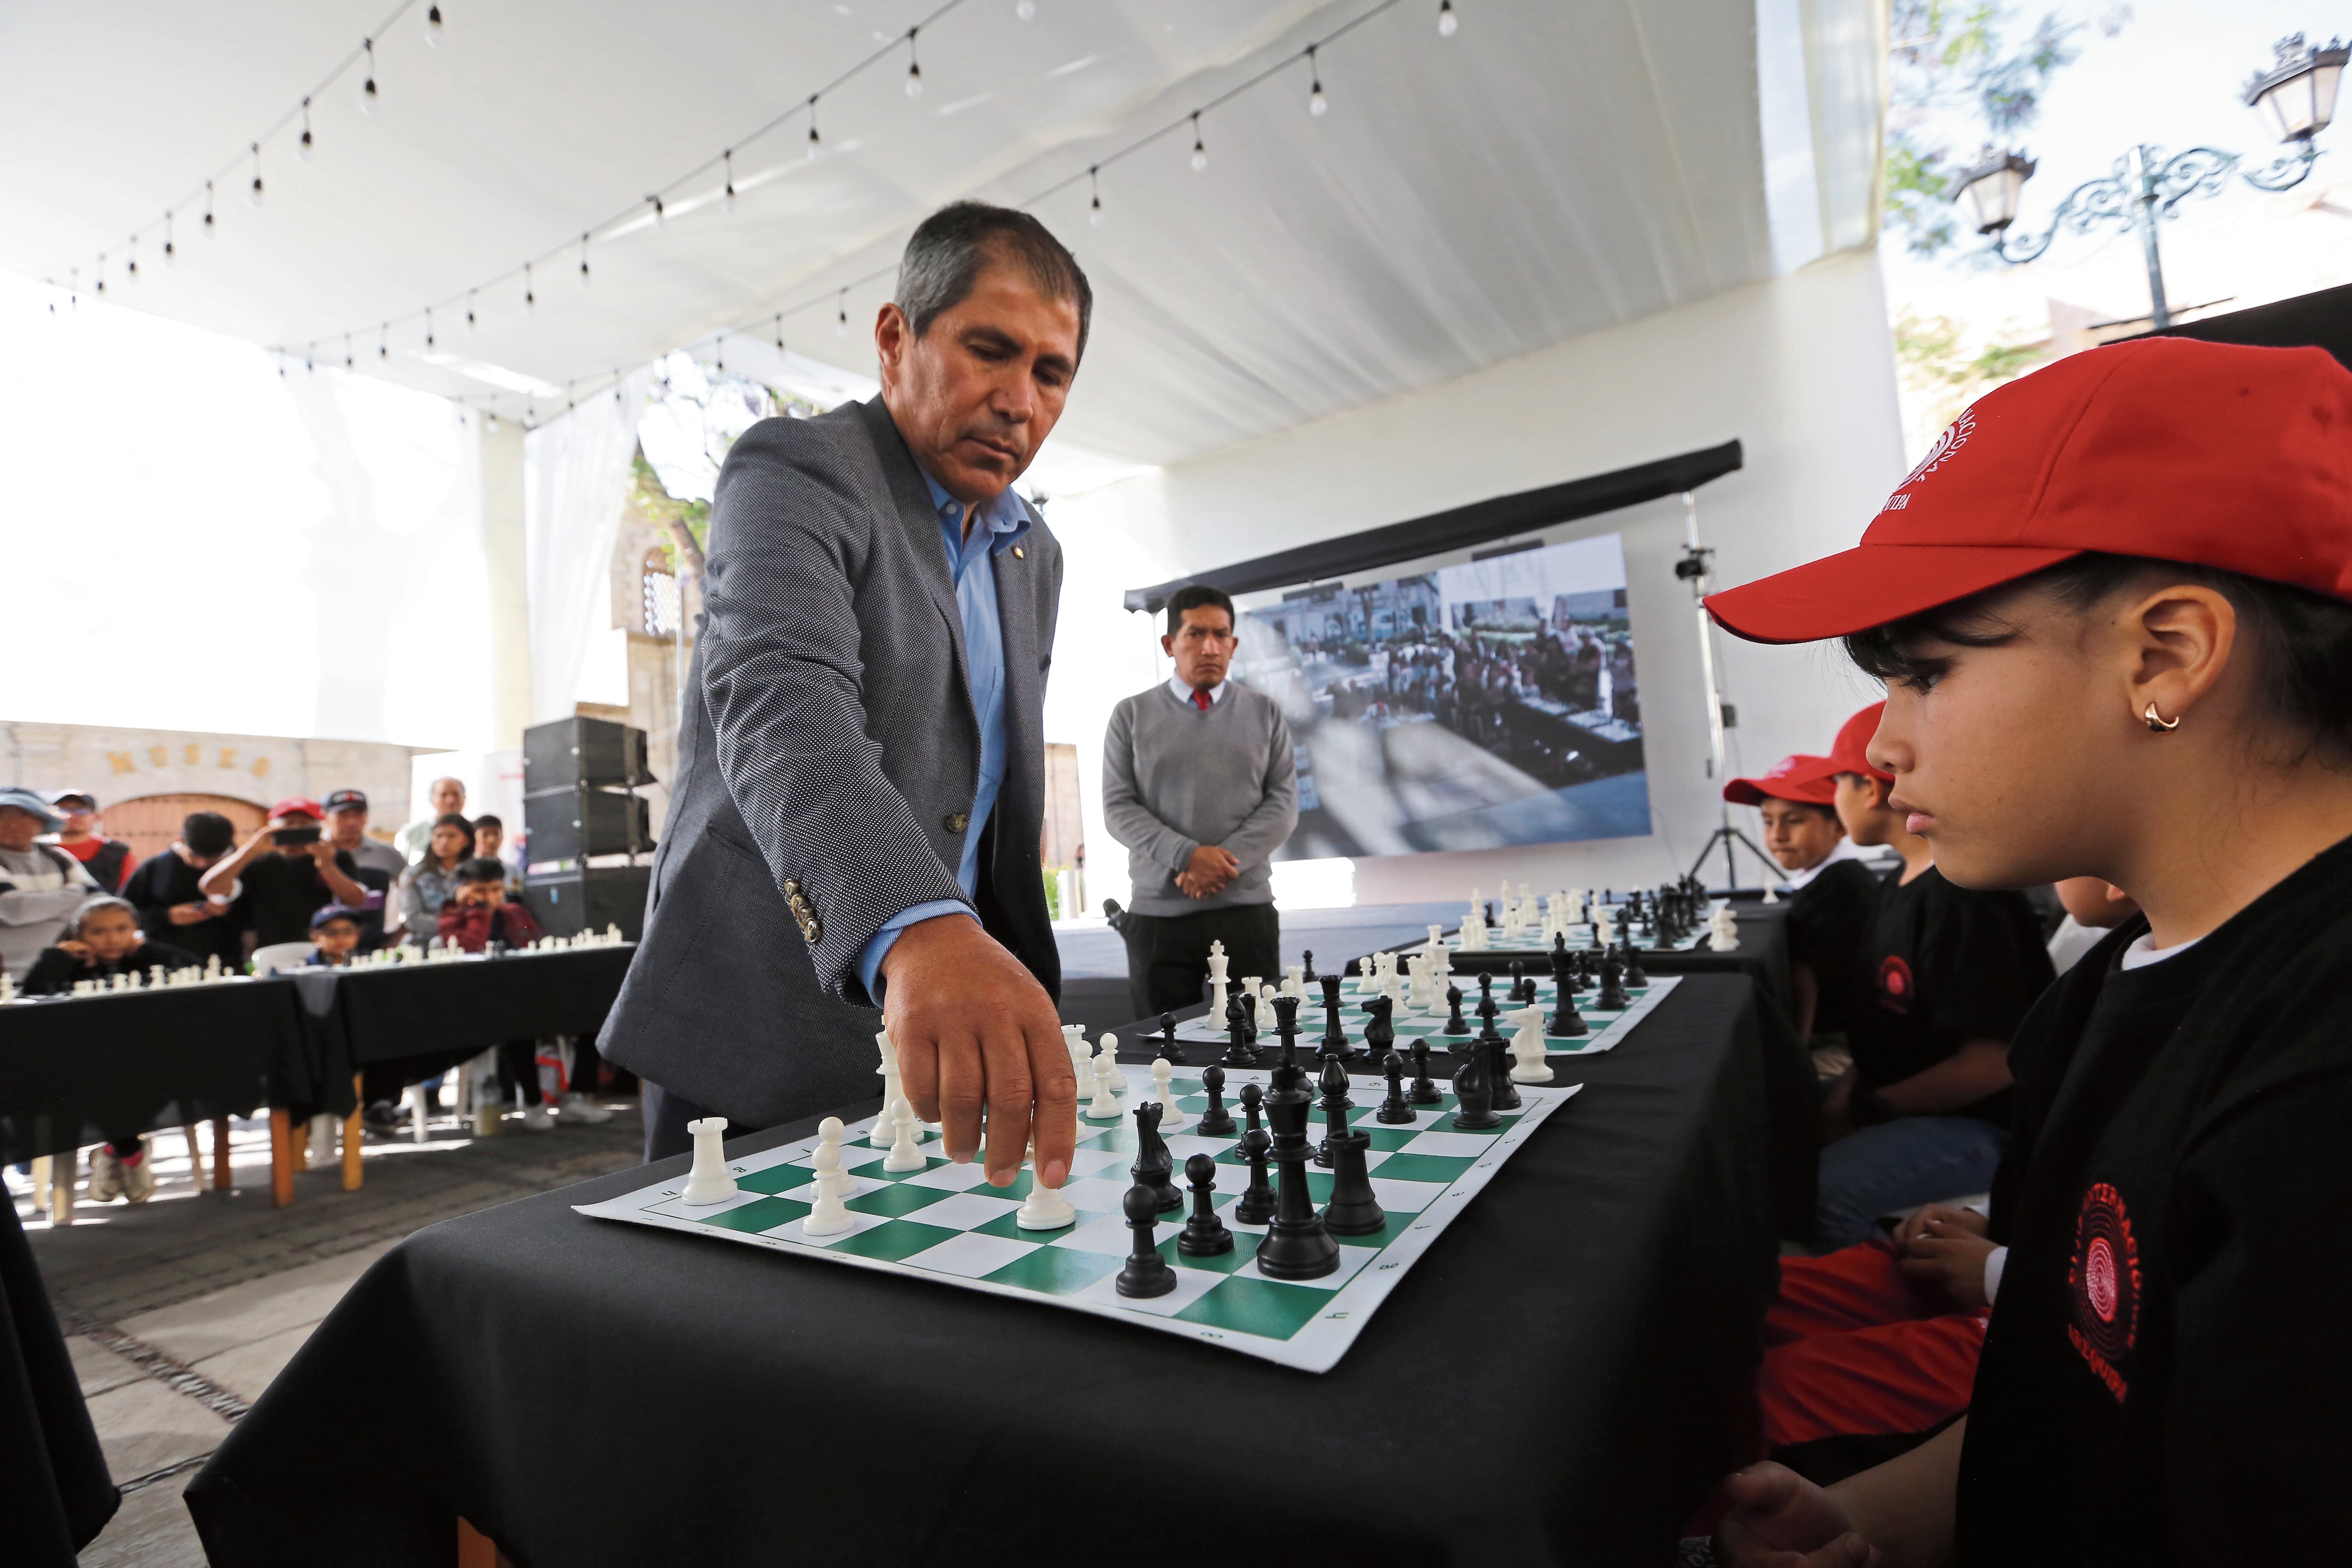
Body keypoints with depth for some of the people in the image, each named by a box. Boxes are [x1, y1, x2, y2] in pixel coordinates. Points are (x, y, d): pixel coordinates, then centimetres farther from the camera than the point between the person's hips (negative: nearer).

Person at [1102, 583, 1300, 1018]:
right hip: (1158, 912, 0)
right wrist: (1187, 856, -14)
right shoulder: (1132, 715, 8)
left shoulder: (1265, 713, 10)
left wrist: (1226, 861, -12)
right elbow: (1118, 807, 0)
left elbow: (1283, 804, 3)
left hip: (1247, 908, 1)